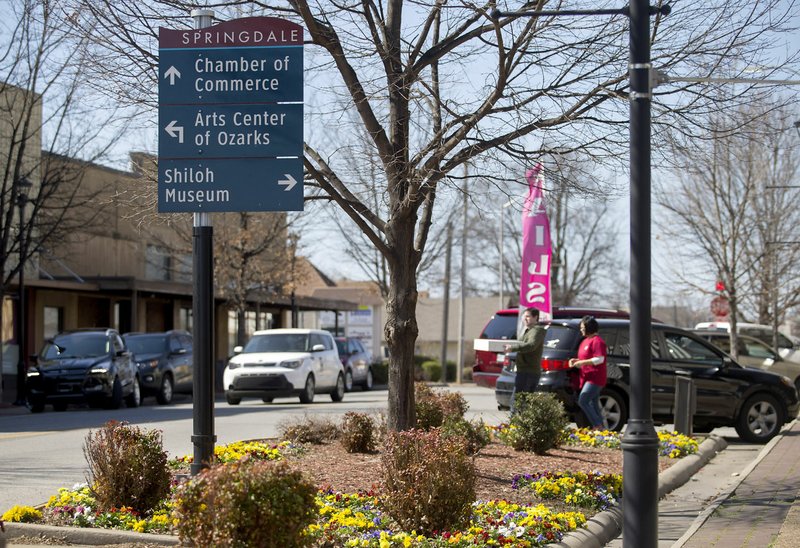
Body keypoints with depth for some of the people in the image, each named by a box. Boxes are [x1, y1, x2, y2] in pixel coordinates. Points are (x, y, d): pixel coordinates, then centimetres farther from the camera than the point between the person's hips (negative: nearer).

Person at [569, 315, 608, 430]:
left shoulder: (597, 341, -12)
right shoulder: (585, 341, 20)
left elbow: (599, 359, -20)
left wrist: (582, 362, -18)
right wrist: (576, 361, 11)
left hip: (595, 379, -10)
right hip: (588, 378, 10)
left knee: (582, 401, -18)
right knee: (594, 405, 10)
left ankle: (598, 426, -14)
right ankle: (602, 427, 14)